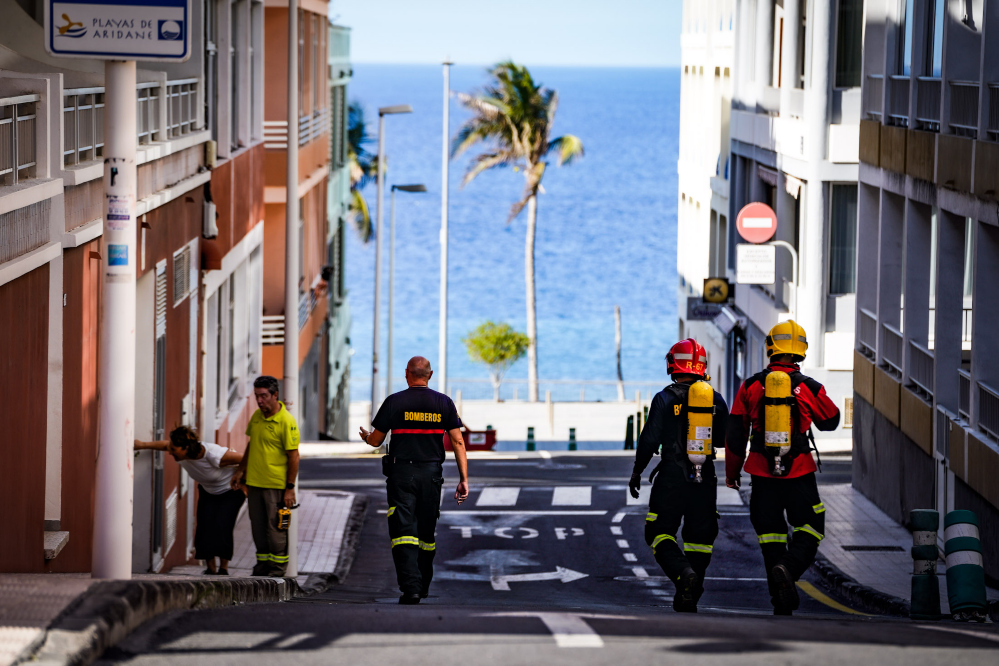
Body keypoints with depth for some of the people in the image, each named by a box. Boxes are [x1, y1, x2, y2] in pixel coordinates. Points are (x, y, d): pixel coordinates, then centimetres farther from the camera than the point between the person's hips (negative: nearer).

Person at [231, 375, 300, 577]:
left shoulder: (286, 421, -13)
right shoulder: (256, 416, 8)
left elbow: (293, 456, -12)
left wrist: (290, 488, -14)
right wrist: (241, 470, 20)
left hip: (276, 485, -7)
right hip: (254, 482, 7)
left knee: (275, 528, -2)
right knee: (258, 527, 10)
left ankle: (278, 569, 5)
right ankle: (263, 564, 19)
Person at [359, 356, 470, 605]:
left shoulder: (394, 402, -3)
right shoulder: (444, 403, 3)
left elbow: (376, 440, 3)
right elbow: (458, 442, 0)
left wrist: (366, 436, 27)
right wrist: (463, 479, 1)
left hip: (402, 474, -3)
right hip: (432, 473, 3)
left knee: (403, 530, -6)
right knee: (427, 532, 14)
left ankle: (410, 586, -19)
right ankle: (423, 586, 23)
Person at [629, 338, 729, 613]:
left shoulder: (665, 399, -7)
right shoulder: (716, 399, 3)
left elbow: (649, 439, -8)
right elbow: (727, 438, 10)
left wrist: (637, 472, 4)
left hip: (672, 477, -3)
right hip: (705, 477, 3)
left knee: (659, 532, 4)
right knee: (700, 536, 11)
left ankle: (683, 573, -22)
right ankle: (689, 598, 11)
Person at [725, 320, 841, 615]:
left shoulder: (751, 386, 0)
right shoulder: (810, 388, -4)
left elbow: (735, 434, 4)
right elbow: (831, 421, 14)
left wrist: (732, 472, 16)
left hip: (763, 474, 2)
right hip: (799, 474, -2)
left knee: (771, 537, 9)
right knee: (809, 531, 8)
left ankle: (782, 605, 6)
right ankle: (789, 568, -23)